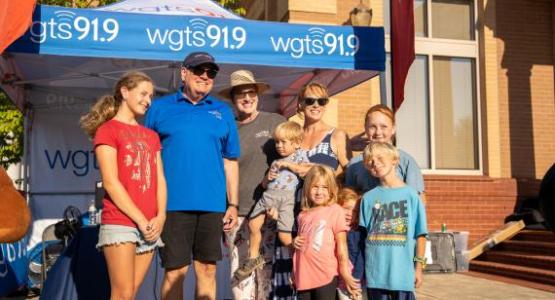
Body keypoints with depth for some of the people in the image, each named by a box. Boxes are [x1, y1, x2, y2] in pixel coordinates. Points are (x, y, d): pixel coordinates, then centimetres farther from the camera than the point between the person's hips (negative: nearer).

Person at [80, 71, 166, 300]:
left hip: (150, 227, 6)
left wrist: (160, 217, -4)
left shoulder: (151, 136, 19)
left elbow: (160, 179, 12)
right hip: (119, 223, -6)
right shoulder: (107, 130, -1)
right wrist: (141, 220, -12)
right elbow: (110, 183, -9)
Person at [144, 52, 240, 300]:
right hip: (173, 203, -2)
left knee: (207, 270, 8)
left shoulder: (223, 112, 12)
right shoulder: (160, 108, 6)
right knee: (175, 272, 1)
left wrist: (233, 204, 7)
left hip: (212, 205, 2)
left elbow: (230, 162, 13)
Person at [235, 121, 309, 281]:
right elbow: (264, 184, 27)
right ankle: (254, 257, 15)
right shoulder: (276, 162, 29)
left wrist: (287, 164, -4)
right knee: (253, 224, -2)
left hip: (287, 196, -6)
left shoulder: (299, 155, 15)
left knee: (284, 236, -14)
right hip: (269, 194, 6)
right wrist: (268, 177, 3)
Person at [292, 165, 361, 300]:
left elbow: (341, 244, -6)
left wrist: (344, 271, -7)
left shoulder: (335, 210, -6)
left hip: (326, 275, -5)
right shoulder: (303, 214, 11)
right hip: (304, 275, 6)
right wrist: (295, 242, 4)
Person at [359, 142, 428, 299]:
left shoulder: (410, 195, -2)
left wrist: (419, 266, -1)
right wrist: (360, 270, 3)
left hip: (403, 273, -2)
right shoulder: (369, 198, 5)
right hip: (375, 274, 2)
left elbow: (420, 234, 0)